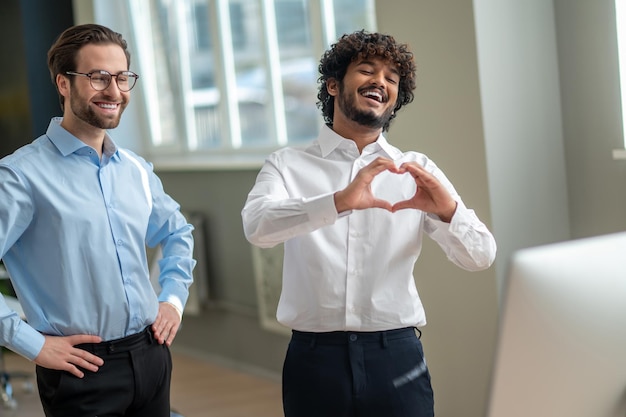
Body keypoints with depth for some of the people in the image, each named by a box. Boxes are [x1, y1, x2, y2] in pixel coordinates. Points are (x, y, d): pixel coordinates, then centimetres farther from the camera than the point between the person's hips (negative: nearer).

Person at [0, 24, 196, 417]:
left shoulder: (137, 170, 8)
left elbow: (177, 232, 26)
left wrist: (174, 298, 14)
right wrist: (32, 343, -16)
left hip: (152, 356, 6)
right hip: (83, 368, -6)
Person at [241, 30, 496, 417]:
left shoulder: (417, 171, 7)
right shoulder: (289, 165, 3)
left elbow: (480, 256, -1)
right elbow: (258, 226, -16)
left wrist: (447, 209, -21)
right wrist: (339, 202, -31)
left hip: (396, 356, 1)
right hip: (314, 357, -1)